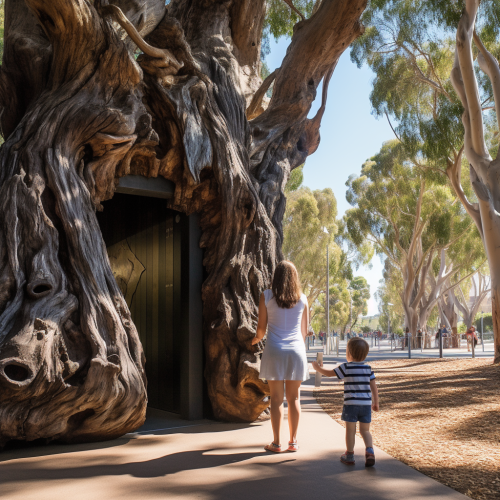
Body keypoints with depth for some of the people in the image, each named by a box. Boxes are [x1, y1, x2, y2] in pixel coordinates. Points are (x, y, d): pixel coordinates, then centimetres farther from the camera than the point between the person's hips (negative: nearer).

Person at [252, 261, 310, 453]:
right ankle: (293, 441, 13)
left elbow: (261, 328, 2)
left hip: (274, 350, -1)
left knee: (276, 398, 3)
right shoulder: (302, 299, 7)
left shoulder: (267, 296, 1)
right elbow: (304, 330, 13)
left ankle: (276, 443, 6)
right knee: (294, 398, 8)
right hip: (296, 350, 2)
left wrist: (256, 340, 23)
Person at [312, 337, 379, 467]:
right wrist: (376, 403, 16)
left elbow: (329, 373, 1)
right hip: (366, 404, 3)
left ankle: (349, 456, 16)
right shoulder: (368, 368, 4)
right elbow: (374, 387, 6)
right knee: (365, 430, 13)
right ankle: (370, 451, -6)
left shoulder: (345, 368, -6)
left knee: (350, 430, 8)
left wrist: (318, 368, 18)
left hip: (351, 404, -3)